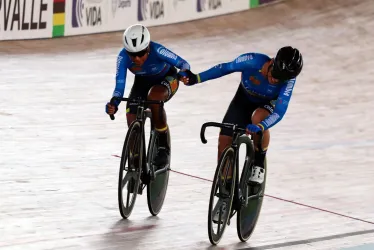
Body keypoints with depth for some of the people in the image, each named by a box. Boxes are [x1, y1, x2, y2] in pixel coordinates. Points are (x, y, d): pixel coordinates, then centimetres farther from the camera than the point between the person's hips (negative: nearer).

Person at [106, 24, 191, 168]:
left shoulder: (156, 50, -37)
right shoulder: (123, 57, -30)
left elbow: (182, 63, -32)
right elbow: (120, 86, -32)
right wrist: (113, 105, -51)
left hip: (166, 79, -3)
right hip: (142, 81, 3)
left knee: (153, 96, -37)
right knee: (132, 121, -14)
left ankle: (164, 146, -23)